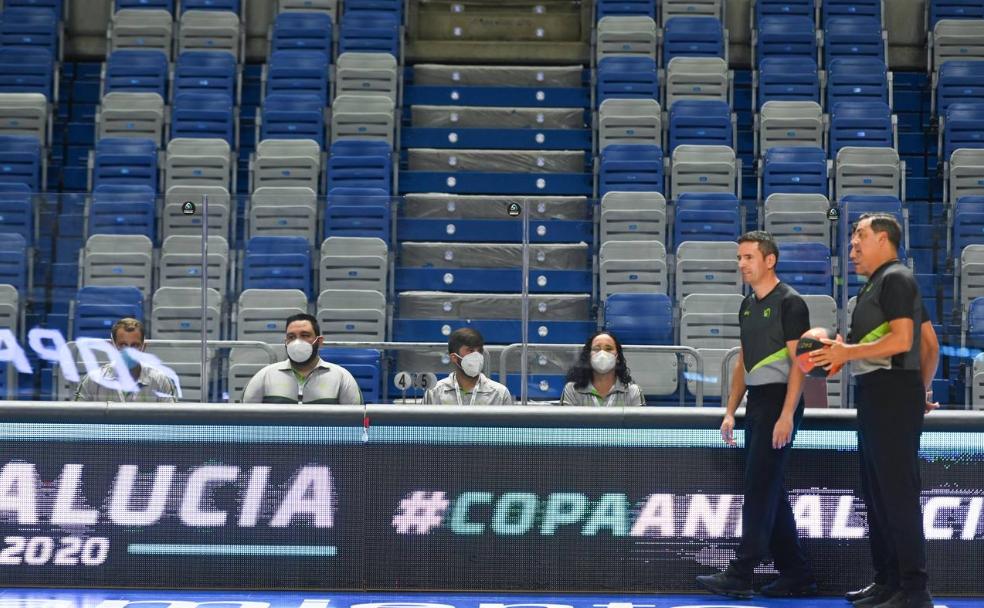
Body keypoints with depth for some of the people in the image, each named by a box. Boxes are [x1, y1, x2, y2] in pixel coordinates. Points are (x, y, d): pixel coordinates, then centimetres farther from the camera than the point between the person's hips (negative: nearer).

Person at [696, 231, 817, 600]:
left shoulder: (789, 302, -9)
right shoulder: (747, 305, 15)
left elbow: (798, 362, -14)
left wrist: (787, 415, -21)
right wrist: (730, 411, 15)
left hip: (780, 402, -9)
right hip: (756, 402, 9)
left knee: (760, 490, -8)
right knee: (769, 491, 10)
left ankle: (739, 576, -5)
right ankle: (797, 576, 17)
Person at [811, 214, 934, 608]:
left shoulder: (894, 279, -9)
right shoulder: (882, 283, 21)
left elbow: (901, 341, -22)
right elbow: (931, 343, 25)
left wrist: (847, 352, -18)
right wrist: (923, 389, 28)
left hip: (891, 394, -11)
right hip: (878, 396, 11)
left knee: (898, 493, -9)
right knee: (876, 493, 13)